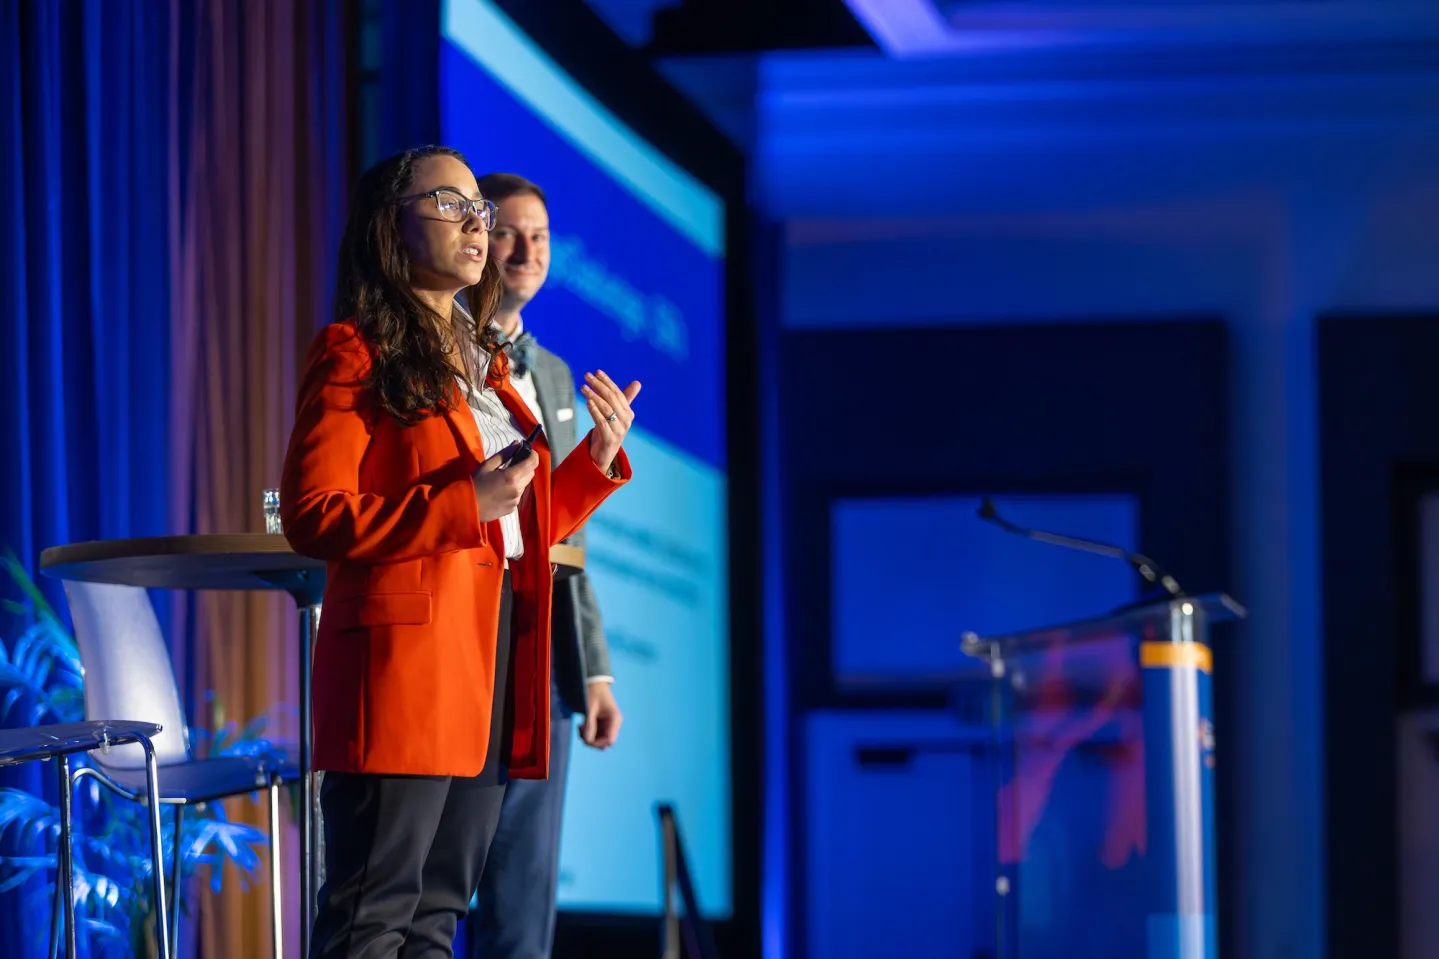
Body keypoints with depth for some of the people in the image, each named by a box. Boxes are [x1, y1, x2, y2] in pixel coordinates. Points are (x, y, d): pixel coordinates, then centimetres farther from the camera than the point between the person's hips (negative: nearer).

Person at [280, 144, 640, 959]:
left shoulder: (488, 363, 21)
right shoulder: (356, 354, -3)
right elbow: (313, 516, -11)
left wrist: (599, 459, 7)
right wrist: (465, 503, -18)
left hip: (496, 647, 8)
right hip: (405, 653, -8)